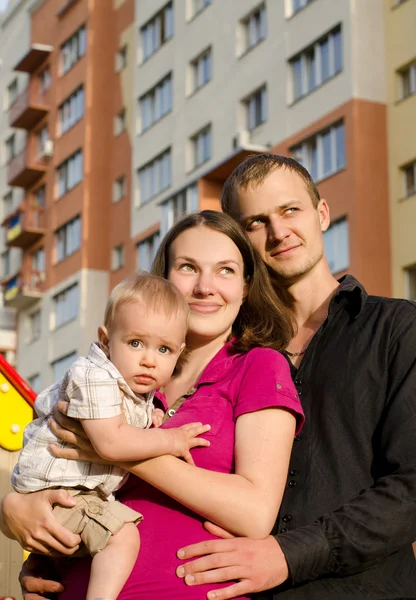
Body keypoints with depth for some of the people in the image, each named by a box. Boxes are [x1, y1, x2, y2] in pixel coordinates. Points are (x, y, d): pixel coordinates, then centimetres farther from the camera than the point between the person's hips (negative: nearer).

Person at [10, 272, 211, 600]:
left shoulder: (137, 385, 5)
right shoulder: (96, 377, -24)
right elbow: (110, 442, -33)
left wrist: (148, 418, 4)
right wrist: (169, 441, -24)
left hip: (88, 489, 10)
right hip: (55, 486, -10)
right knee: (123, 536, -25)